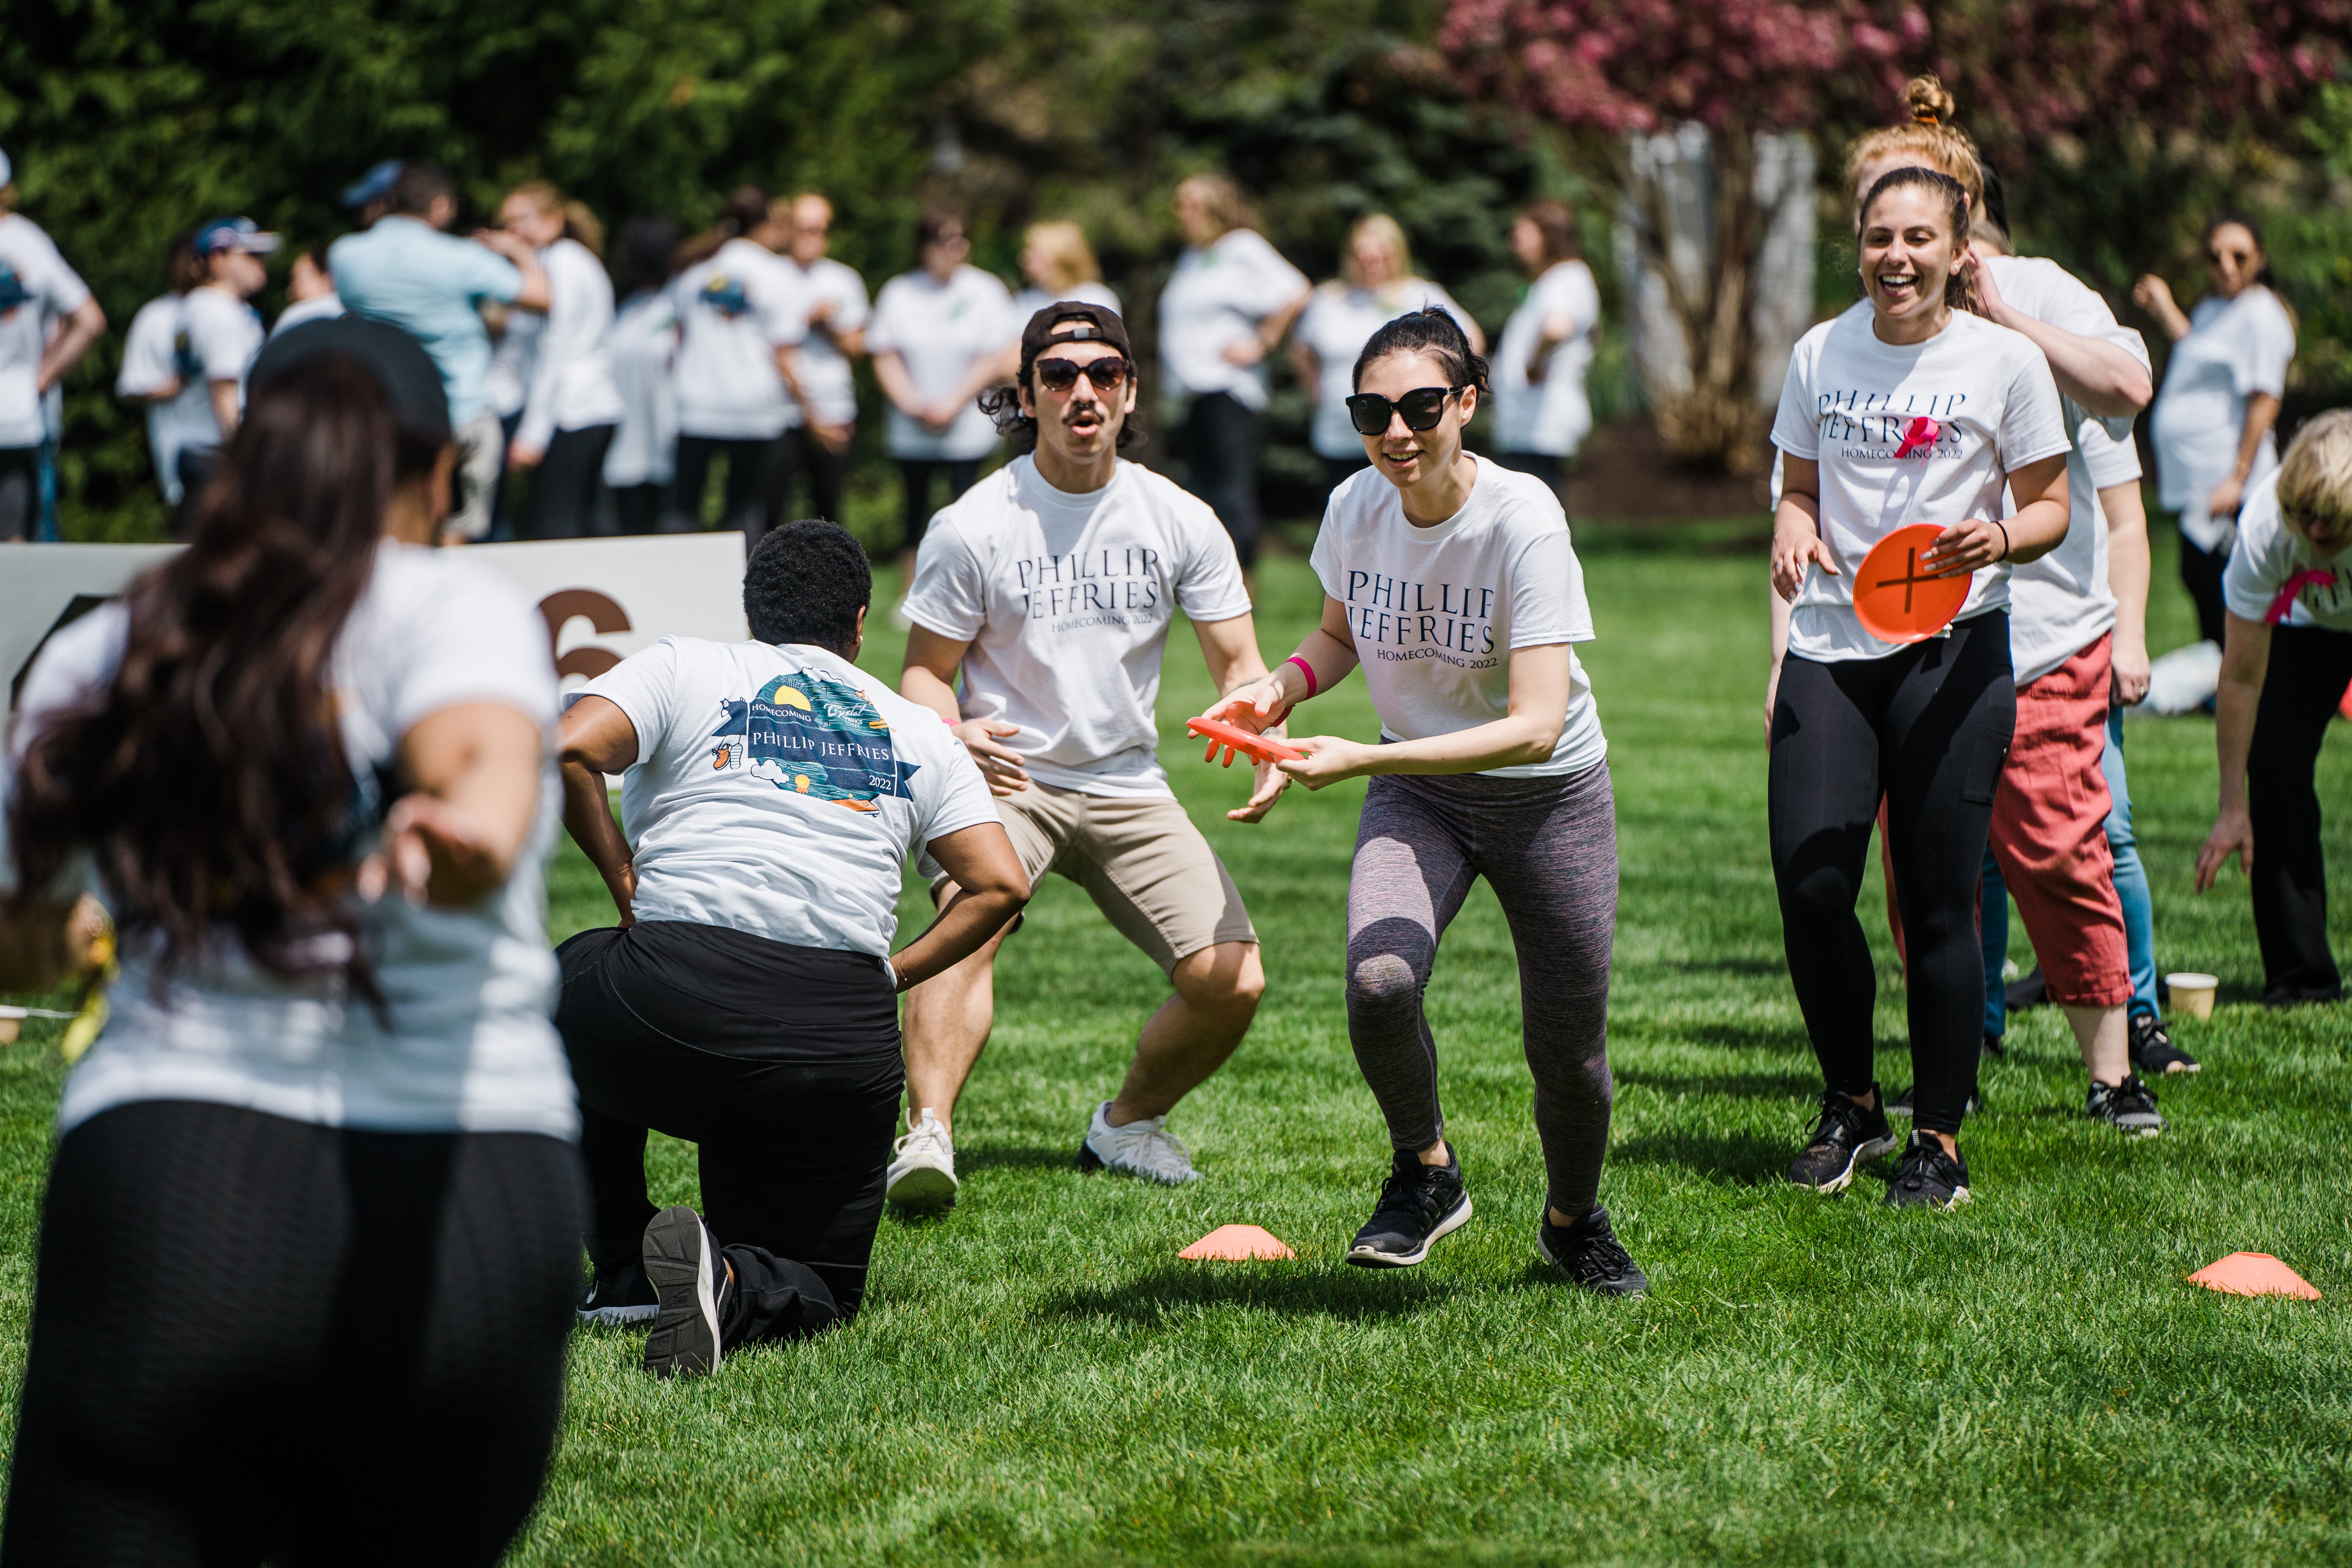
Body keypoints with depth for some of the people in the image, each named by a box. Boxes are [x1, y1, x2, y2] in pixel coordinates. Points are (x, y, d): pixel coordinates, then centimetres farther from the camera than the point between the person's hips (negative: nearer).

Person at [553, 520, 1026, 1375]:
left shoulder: (684, 667, 12)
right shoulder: (916, 730, 20)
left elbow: (568, 749, -5)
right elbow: (1001, 885, 11)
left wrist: (624, 879, 8)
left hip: (673, 1006, -1)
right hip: (846, 1046, 1)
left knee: (570, 981, 36)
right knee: (818, 1292, 19)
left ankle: (624, 1273, 24)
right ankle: (730, 1284, -19)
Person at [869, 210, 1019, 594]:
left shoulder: (984, 291, 0)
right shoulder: (899, 292, 4)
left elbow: (994, 360, -3)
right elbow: (885, 358, 4)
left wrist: (952, 404, -11)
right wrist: (912, 403, -10)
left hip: (968, 428, -2)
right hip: (912, 430, 2)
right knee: (916, 507, 6)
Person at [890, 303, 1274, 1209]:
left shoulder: (1180, 521, 2)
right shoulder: (973, 525, -6)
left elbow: (1238, 666, 5)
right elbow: (925, 667, -1)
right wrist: (950, 734, -24)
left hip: (1128, 788, 4)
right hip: (1003, 782, -3)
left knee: (1233, 983, -8)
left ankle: (1128, 1122, 18)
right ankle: (927, 1135, -44)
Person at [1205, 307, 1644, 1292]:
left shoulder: (1523, 520, -26)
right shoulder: (1355, 509, -10)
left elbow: (1537, 725, -33)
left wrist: (1362, 759, -40)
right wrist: (1280, 688, -9)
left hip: (1551, 798, -3)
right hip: (1417, 799, 3)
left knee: (1567, 1051, 2)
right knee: (1379, 981, -25)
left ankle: (1574, 1223, 35)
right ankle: (1426, 1172, 3)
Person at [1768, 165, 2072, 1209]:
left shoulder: (2004, 360, -2)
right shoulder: (1821, 355, 8)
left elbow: (2050, 504, 3)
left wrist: (2002, 540, -18)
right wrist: (1793, 532, -4)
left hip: (1954, 650, -3)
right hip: (1830, 646, 3)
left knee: (1938, 904, -2)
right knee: (1808, 883, -8)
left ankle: (1939, 1142, 10)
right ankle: (1851, 1105, 14)